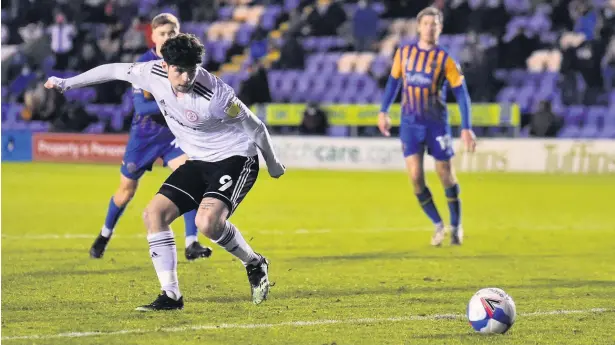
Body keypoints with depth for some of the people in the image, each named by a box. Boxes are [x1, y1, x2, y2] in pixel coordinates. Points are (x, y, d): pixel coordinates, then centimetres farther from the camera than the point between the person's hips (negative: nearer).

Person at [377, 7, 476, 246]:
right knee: (415, 177, -8)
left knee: (446, 175, 3)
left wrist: (466, 128, -11)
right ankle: (438, 225, 8)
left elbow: (461, 93, -5)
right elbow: (393, 81, 17)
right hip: (410, 123, 2)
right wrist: (383, 111, 13)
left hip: (436, 123, -2)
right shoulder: (404, 53, 3)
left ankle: (455, 226, 20)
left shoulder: (445, 59, -6)